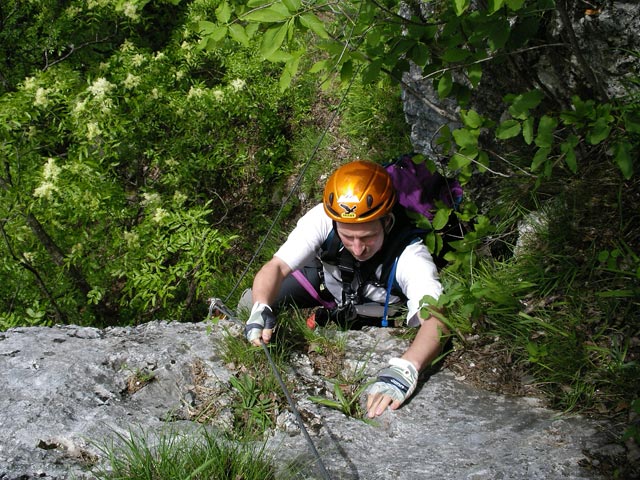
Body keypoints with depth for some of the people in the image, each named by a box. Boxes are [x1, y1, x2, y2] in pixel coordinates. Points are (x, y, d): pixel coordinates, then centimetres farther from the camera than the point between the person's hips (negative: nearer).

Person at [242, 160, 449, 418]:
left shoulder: (409, 256, -43)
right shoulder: (322, 219, -37)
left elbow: (435, 319, -54)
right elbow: (276, 266, -37)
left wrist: (404, 369, -73)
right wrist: (260, 308, -59)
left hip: (373, 316, 0)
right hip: (325, 280, 1)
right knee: (253, 301, -9)